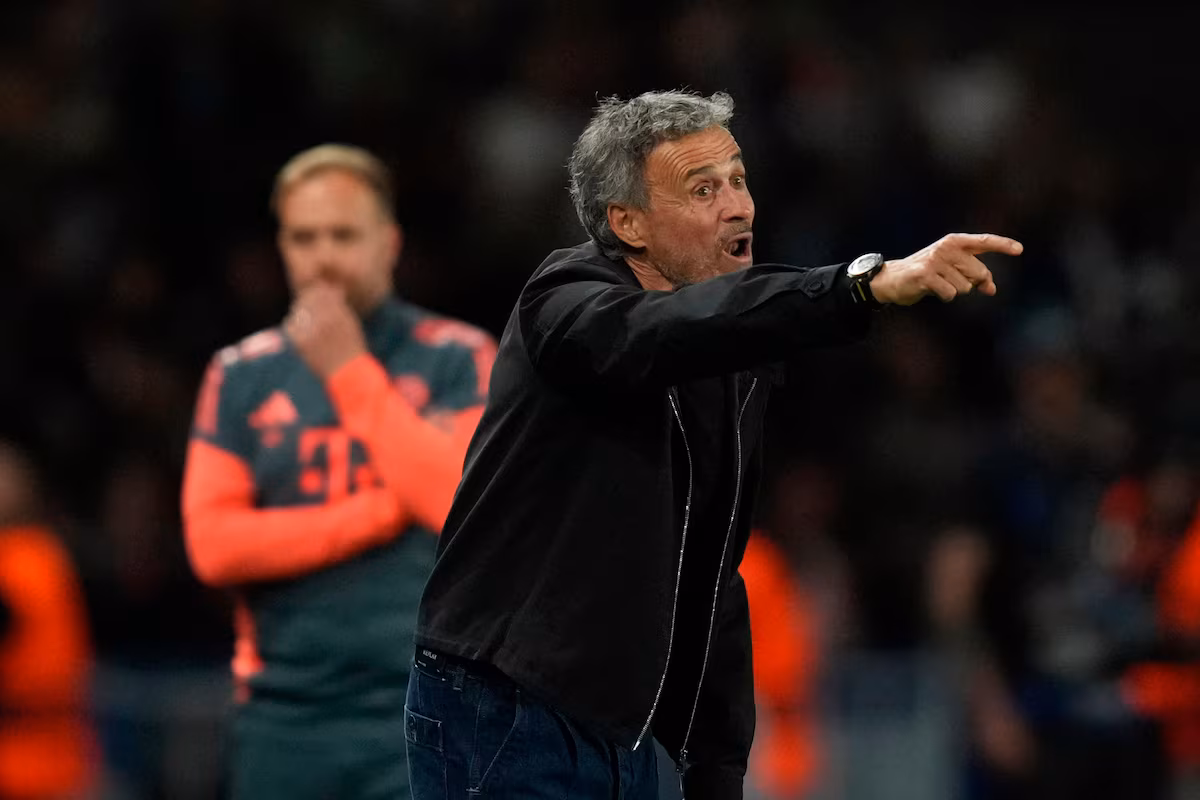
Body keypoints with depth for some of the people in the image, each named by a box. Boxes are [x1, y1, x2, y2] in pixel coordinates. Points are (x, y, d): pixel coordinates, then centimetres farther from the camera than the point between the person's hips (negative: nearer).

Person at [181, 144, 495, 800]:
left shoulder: (457, 360, 3)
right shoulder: (242, 376, 10)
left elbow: (462, 505, -13)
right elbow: (214, 543, -1)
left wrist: (351, 372, -8)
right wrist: (384, 511, -6)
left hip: (423, 715, -3)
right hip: (284, 716, 3)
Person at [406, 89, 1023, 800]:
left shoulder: (742, 367, 11)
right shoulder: (568, 304, -12)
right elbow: (663, 334, -37)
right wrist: (869, 284, -48)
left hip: (624, 736, 8)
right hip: (506, 730, -8)